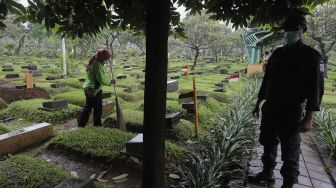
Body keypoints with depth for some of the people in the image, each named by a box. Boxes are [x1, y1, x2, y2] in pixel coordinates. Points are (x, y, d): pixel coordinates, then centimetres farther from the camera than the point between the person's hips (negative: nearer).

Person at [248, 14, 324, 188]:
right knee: (268, 144, 16)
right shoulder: (277, 53, 11)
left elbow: (315, 88, -9)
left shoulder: (311, 55, -4)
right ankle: (267, 174, 35)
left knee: (290, 152, 3)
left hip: (292, 112, -5)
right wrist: (258, 103, 14)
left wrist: (309, 117, -15)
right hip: (270, 108, 6)